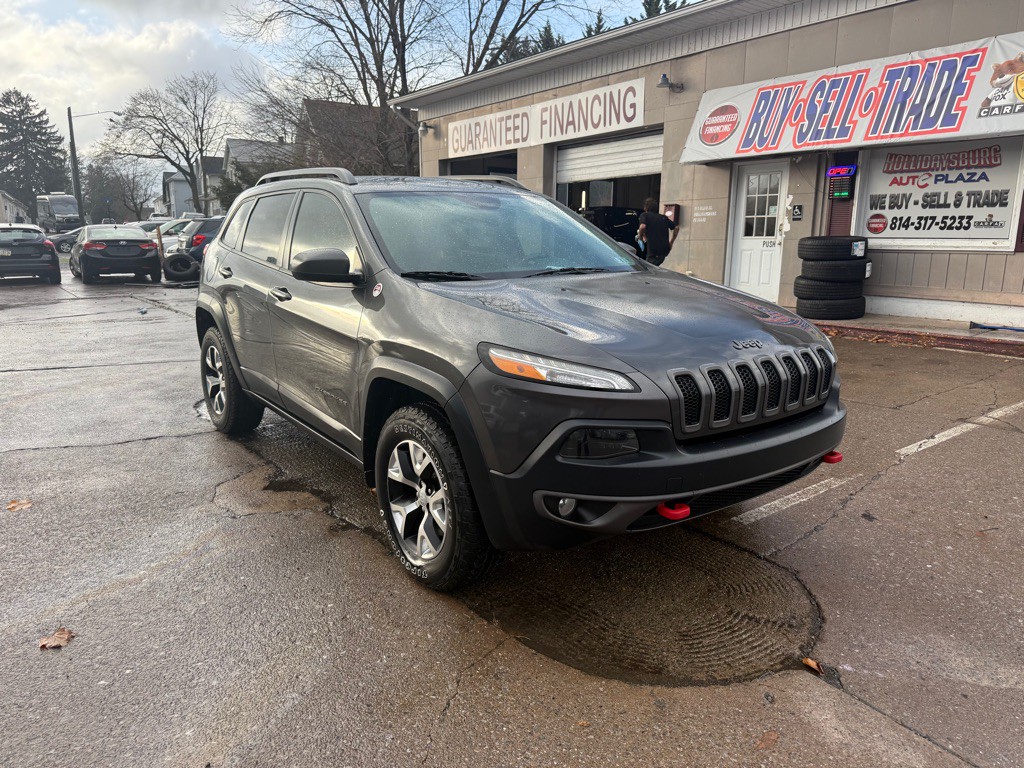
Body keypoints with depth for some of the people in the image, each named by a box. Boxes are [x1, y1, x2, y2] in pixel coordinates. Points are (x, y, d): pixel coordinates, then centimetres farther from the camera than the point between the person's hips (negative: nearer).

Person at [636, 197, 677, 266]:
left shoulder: (644, 215, 2)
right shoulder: (664, 217, 18)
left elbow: (643, 226, -19)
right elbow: (676, 227, 15)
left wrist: (640, 236, 0)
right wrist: (671, 242, 21)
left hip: (653, 249, -6)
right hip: (665, 249, 6)